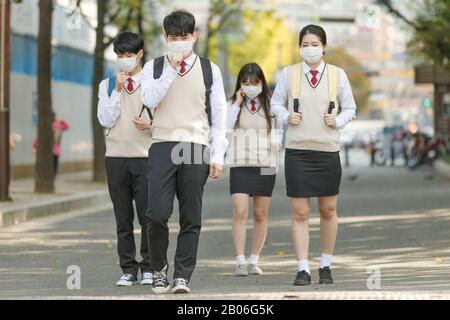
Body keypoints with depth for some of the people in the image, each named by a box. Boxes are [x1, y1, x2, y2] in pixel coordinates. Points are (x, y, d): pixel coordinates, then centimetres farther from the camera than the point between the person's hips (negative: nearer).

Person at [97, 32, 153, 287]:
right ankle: (129, 269, 10)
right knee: (123, 218, 5)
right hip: (116, 157, 2)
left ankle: (148, 269, 5)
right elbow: (106, 120, 0)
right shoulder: (107, 85, 10)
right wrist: (117, 91, -6)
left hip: (146, 157, -2)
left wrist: (151, 125, -14)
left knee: (148, 216, -4)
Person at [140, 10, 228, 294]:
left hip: (196, 149, 1)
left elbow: (219, 114, 9)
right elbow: (150, 100, -9)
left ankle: (183, 276, 7)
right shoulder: (154, 67, 9)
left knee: (191, 219, 1)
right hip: (163, 146, -1)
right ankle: (159, 269, 13)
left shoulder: (209, 70, 9)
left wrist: (217, 156, 2)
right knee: (157, 214, -9)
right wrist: (172, 68, -11)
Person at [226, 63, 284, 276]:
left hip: (266, 165, 2)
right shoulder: (234, 104, 4)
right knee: (240, 213, -13)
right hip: (240, 165, -2)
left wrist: (277, 142, -2)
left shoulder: (270, 105, 6)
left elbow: (279, 129, 18)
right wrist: (237, 104, -12)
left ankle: (254, 261, 15)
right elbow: (224, 127, -10)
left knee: (260, 215, 6)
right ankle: (240, 262, -12)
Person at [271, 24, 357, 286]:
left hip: (328, 151, 1)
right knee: (300, 213, -3)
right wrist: (287, 117, -7)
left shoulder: (338, 75, 3)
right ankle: (303, 269, 1)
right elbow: (275, 104, 12)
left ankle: (326, 265, 24)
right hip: (297, 151, -1)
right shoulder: (289, 74, 2)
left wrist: (337, 121, -8)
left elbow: (350, 109, 11)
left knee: (328, 210, 10)